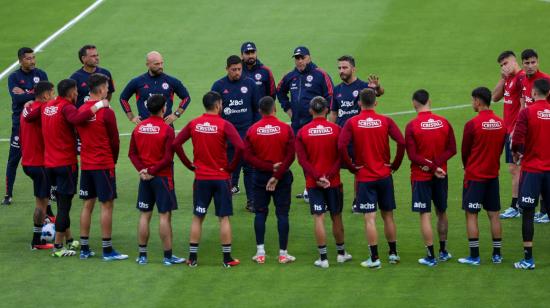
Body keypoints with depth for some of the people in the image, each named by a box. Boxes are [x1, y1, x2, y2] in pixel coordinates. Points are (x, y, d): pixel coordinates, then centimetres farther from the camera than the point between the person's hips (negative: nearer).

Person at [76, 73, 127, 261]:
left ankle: (84, 249, 14)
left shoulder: (80, 111, 4)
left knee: (88, 205, 12)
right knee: (107, 205, -1)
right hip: (104, 165, -6)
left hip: (86, 165, 6)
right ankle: (107, 250, -1)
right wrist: (114, 160, 10)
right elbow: (115, 141, -8)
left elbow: (81, 136, 10)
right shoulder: (106, 112, -14)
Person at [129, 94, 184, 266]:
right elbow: (168, 158, -16)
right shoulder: (167, 130, -13)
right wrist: (152, 171, -11)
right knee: (165, 216, 0)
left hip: (145, 178, 5)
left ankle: (142, 255, 13)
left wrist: (141, 169, -3)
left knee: (144, 216, 10)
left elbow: (132, 153, 4)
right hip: (162, 177, -5)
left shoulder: (139, 128, 3)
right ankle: (168, 256, 2)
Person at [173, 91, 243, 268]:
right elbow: (240, 147, -21)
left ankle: (192, 258, 12)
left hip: (201, 178, 3)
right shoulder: (224, 125, -11)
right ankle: (227, 258, 6)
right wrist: (232, 167, -7)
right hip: (221, 178, -3)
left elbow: (175, 144, -1)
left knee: (197, 218, 11)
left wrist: (189, 164, 4)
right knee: (224, 218, 5)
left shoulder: (194, 124, 0)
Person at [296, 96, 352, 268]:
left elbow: (302, 160, -8)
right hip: (333, 182, 0)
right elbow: (340, 157, -9)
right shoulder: (336, 130, -4)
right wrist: (329, 176, -11)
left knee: (319, 218, 0)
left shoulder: (302, 132, -3)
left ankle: (323, 258, -2)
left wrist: (317, 177, -12)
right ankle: (341, 253, 26)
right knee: (336, 217, 13)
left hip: (313, 183, 0)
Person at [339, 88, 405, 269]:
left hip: (364, 177, -2)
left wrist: (351, 166, -4)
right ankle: (393, 253, 22)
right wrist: (395, 165, 0)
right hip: (384, 176, 2)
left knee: (370, 218, -2)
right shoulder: (385, 121, -3)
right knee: (388, 215, 15)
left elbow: (341, 147, -17)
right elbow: (402, 142, -12)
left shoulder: (352, 123, -7)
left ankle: (374, 258, -3)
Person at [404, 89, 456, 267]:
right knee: (441, 212, 18)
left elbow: (412, 155, -15)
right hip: (441, 176, 4)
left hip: (421, 177, -4)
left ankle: (431, 256, -1)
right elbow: (452, 149, -3)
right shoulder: (444, 122, -2)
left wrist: (432, 166, -12)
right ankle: (443, 251, 28)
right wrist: (437, 163, -10)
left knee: (425, 215, 0)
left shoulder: (412, 126, -12)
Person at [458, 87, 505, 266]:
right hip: (493, 176, 5)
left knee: (471, 215, 2)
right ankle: (497, 254, 14)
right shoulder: (501, 124, 0)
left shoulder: (472, 125, -15)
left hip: (474, 177, -5)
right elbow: (500, 149, 8)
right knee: (494, 215, 11)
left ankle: (474, 256, 1)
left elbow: (465, 151, -5)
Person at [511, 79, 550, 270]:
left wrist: (517, 153, 4)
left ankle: (528, 259, 0)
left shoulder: (527, 113, -11)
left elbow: (517, 140, -16)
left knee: (528, 213, 2)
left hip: (531, 168, -3)